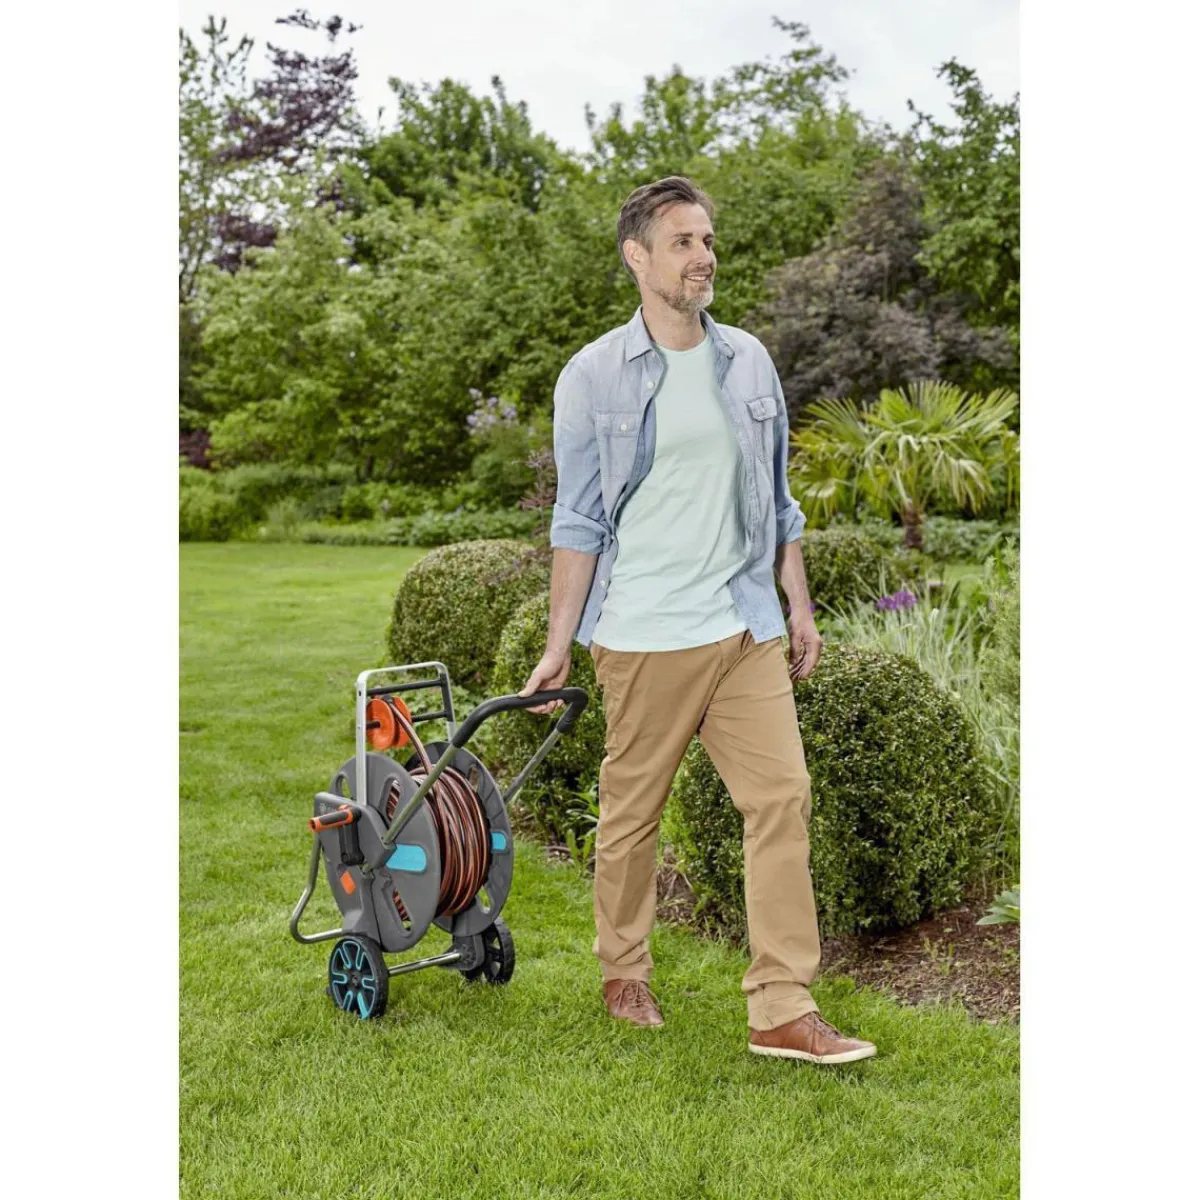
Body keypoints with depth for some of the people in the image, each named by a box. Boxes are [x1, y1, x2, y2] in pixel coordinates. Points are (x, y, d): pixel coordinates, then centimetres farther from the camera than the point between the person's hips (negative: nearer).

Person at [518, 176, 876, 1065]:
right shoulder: (594, 376, -3)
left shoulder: (749, 361, 9)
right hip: (643, 635, -3)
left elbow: (777, 499, 15)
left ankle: (784, 1010, 1)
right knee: (632, 812, 7)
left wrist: (800, 609, 12)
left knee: (783, 796, -4)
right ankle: (625, 976, 28)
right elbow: (579, 522, -2)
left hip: (746, 627, 4)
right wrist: (559, 648, -5)